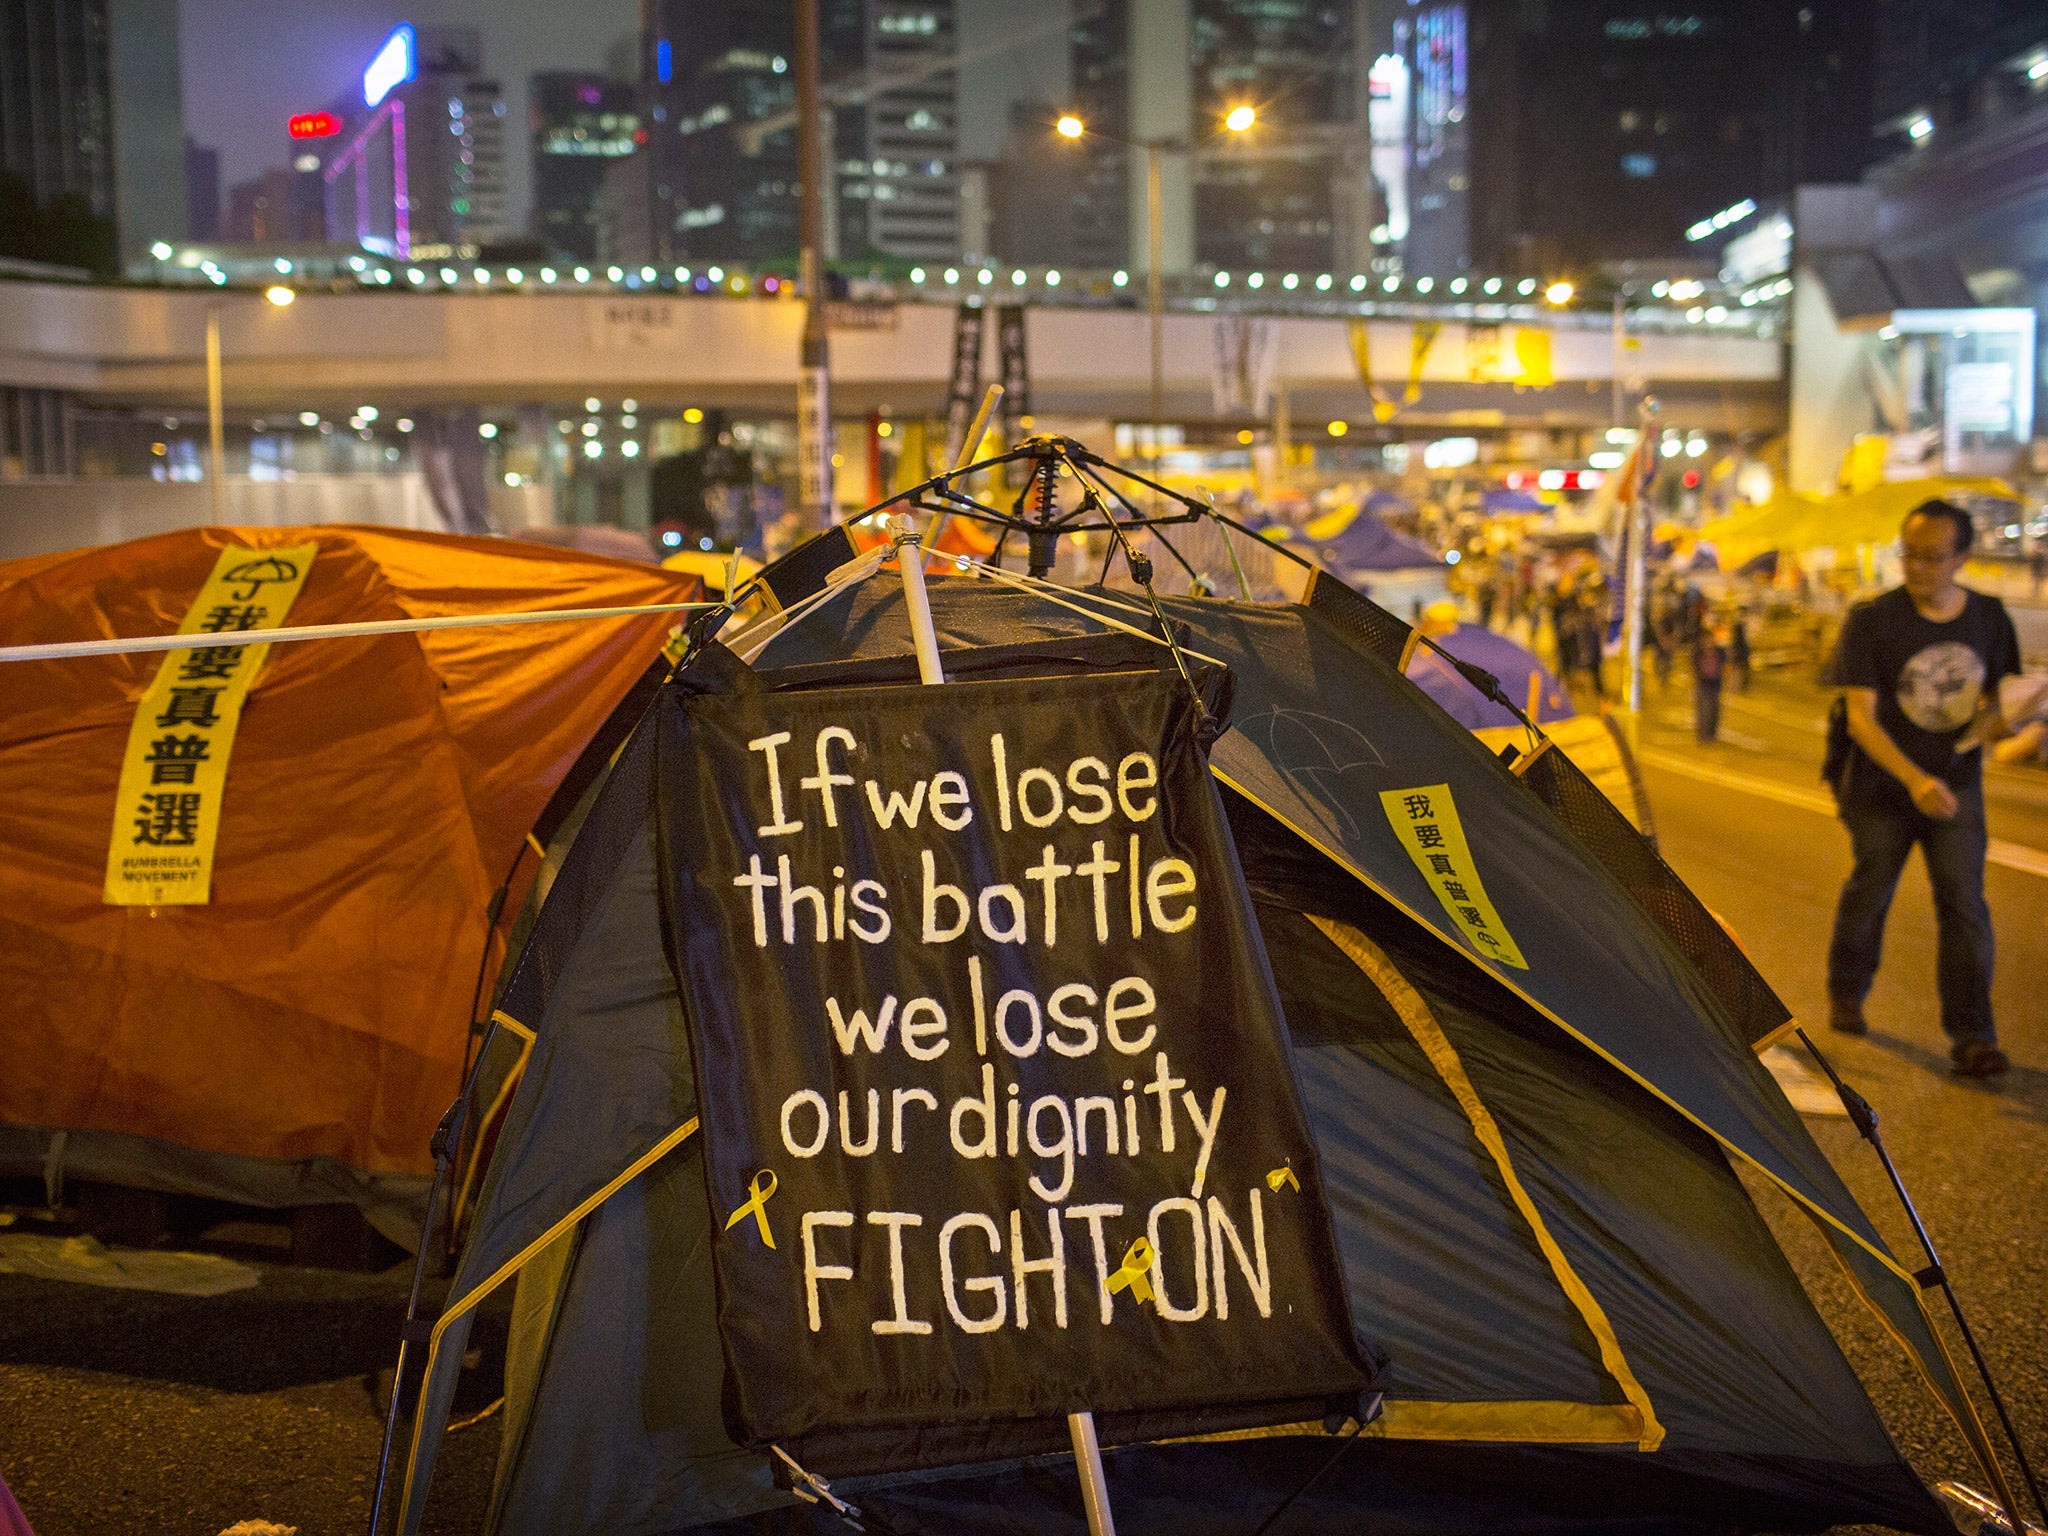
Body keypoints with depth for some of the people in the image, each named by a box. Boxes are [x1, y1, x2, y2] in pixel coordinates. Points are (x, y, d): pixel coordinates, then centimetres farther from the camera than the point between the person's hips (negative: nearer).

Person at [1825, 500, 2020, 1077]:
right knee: (1869, 893, 14)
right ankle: (1846, 993, 38)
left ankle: (1972, 1035, -6)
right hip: (1881, 790, -2)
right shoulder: (1872, 620, -15)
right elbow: (1861, 717, -19)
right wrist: (1915, 779, -33)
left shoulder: (1989, 618, -2)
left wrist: (1992, 720, -14)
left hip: (1956, 786, 2)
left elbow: (1997, 695, 12)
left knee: (1964, 902, -8)